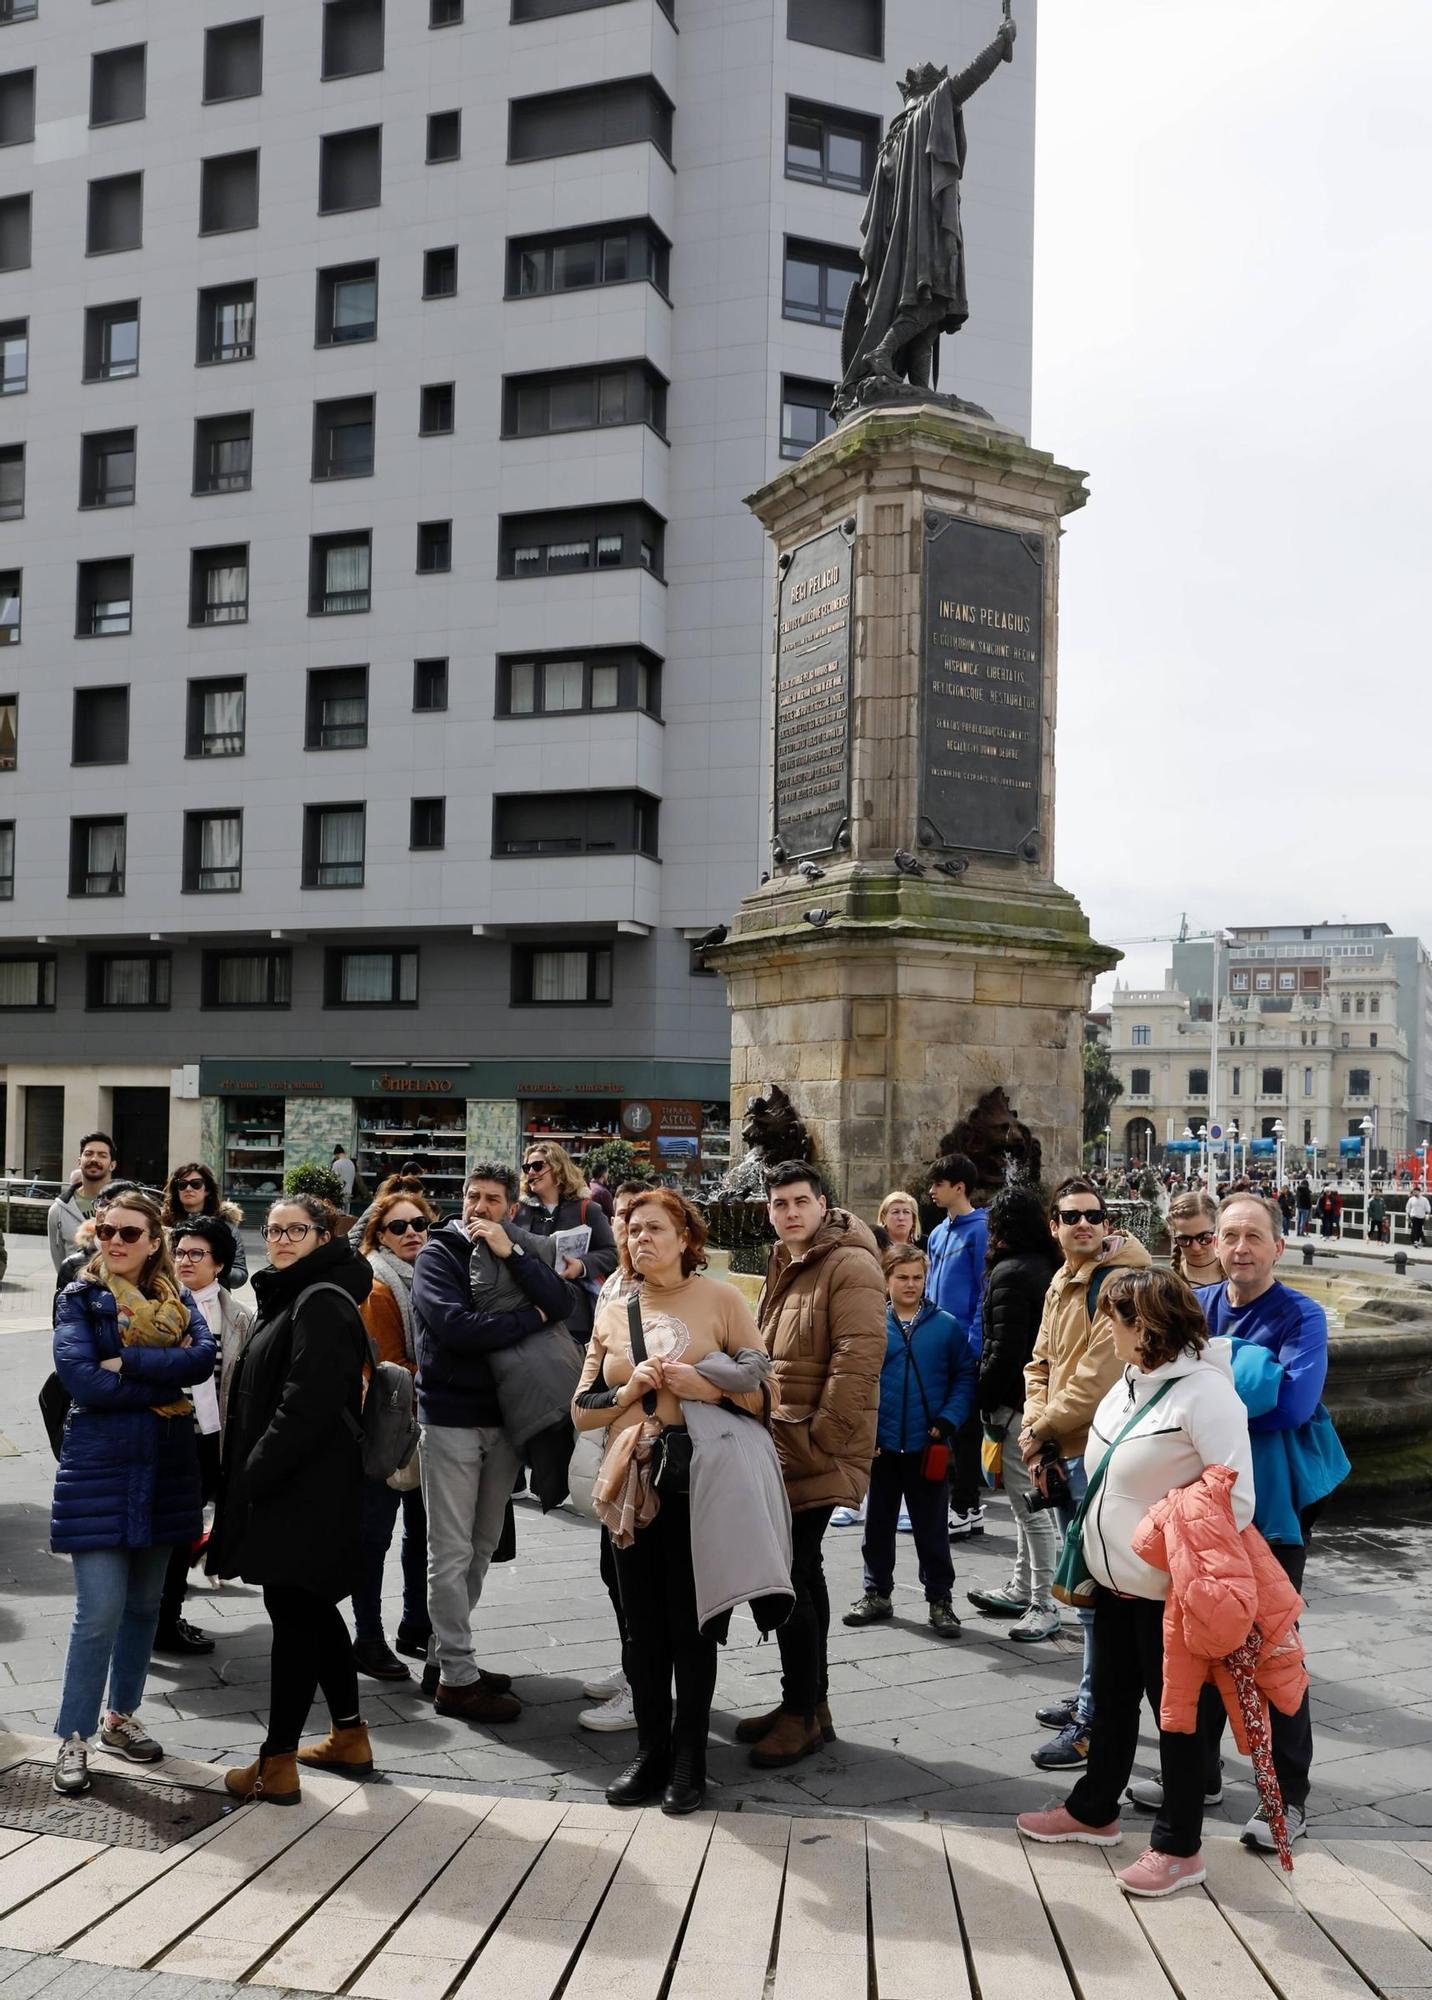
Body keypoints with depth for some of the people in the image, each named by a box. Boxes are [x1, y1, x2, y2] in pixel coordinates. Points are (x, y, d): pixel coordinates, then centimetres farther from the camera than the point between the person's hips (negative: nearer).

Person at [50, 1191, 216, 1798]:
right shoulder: (81, 1299, -1)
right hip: (97, 1469, -4)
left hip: (164, 1469, 4)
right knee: (100, 1610, -7)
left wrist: (129, 1364, -20)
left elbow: (203, 1357, -11)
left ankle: (122, 1716, 29)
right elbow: (82, 1378, -16)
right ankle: (73, 1738, 6)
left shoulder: (177, 1301, 8)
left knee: (144, 1604, 13)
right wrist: (167, 1388, -13)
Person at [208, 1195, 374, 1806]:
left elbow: (306, 1406, -24)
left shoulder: (322, 1303, -17)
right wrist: (244, 1478, 15)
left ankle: (277, 1766, 7)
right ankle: (349, 1738, 29)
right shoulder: (291, 1295, 16)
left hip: (305, 1491, -10)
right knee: (312, 1609, 17)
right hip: (288, 1486, 10)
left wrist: (252, 1476, -18)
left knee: (294, 1613, -2)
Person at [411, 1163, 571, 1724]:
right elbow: (456, 1325, -21)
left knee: (480, 1549, 13)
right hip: (451, 1418, -6)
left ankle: (444, 1657, 25)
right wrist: (530, 1318, -11)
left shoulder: (518, 1253, 10)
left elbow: (561, 1303, -8)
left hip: (503, 1417, 6)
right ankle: (457, 1678, 6)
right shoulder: (439, 1253, -4)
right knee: (452, 1552, -1)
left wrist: (511, 1252, -16)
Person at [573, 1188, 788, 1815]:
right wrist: (628, 1391, -6)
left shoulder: (719, 1298, 0)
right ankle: (650, 1750, 22)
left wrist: (703, 1383, -16)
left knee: (692, 1622, 2)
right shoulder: (612, 1312, 12)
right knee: (642, 1624, 7)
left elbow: (763, 1387, -2)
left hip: (699, 1480, -3)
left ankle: (689, 1756, 16)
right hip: (632, 1481, 4)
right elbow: (582, 1409, 12)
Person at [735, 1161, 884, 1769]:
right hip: (780, 1444, 9)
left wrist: (821, 1436, -19)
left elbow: (859, 1359, -21)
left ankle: (804, 1710, 6)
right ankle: (806, 1701, 26)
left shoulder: (850, 1267, -14)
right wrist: (763, 1426, 16)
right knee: (796, 1570, 15)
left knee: (793, 1572, -7)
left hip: (817, 1449, -9)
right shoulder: (784, 1265, 16)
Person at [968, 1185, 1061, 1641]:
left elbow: (1005, 1349, -18)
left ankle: (1044, 1605, 0)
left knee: (1030, 1505, -5)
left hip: (1017, 1402, -10)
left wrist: (986, 1399, -8)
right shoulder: (1046, 1266, 12)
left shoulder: (1009, 1273, -14)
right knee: (1028, 1501, 18)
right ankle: (1022, 1590, 28)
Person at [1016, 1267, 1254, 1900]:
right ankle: (1093, 1811, 38)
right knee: (1111, 1700, 21)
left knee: (1173, 1709, 7)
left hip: (1165, 1588, -8)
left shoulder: (1205, 1391, -22)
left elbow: (1237, 1498, -23)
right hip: (1114, 1579, 8)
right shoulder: (1129, 1382, 5)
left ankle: (1179, 1847, 22)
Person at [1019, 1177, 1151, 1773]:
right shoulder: (1060, 1283, 13)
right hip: (1063, 1454, 9)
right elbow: (1041, 1362, 16)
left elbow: (1099, 1376, -22)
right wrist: (1036, 1428, -1)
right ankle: (1091, 1697, 33)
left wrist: (1042, 1429, -12)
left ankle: (1095, 1723, 6)